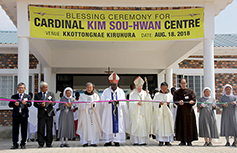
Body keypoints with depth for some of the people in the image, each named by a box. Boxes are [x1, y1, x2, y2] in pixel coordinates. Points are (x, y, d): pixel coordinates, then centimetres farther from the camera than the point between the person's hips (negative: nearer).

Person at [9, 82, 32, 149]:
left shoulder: (27, 96, 9)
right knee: (15, 130, 2)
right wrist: (14, 104, -17)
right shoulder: (14, 96, 12)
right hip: (15, 115, 1)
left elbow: (30, 104, -6)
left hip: (24, 115, -1)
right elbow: (10, 104, 4)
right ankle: (15, 144, 8)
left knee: (24, 130, 2)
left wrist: (26, 103, -27)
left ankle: (23, 144, 11)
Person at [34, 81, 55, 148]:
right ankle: (41, 144, 3)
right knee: (40, 129, -3)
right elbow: (35, 104, 2)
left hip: (49, 113, 1)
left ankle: (49, 144, 9)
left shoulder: (51, 94, 12)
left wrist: (51, 103, -21)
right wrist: (40, 105, -17)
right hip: (41, 114, -1)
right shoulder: (37, 95, 11)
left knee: (49, 129, 2)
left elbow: (54, 102, 2)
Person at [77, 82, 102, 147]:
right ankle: (85, 142, -1)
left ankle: (93, 141, -2)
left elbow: (98, 105, -1)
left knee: (94, 127, -5)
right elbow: (81, 105, -2)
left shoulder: (96, 96, 11)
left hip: (94, 114, 1)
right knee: (85, 126, -6)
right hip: (85, 114, -1)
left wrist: (94, 104, -22)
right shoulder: (82, 96, 10)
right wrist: (86, 104, -22)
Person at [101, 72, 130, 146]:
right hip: (108, 113, -1)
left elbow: (123, 103, -3)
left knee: (118, 125, -1)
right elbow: (103, 102, -7)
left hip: (118, 113, 1)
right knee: (108, 126, -2)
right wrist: (108, 101, -28)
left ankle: (117, 140, 5)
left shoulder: (121, 91, 8)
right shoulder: (106, 91, 5)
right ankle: (108, 141, 4)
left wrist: (118, 102, -25)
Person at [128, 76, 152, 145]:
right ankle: (135, 141, -3)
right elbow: (131, 102, -9)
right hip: (135, 113, -2)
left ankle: (143, 140, 1)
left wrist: (147, 95, -12)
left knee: (143, 126, -2)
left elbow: (149, 102, 2)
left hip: (143, 113, 2)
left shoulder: (145, 93, 12)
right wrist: (137, 103, -27)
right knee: (135, 126, -5)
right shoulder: (132, 94, 6)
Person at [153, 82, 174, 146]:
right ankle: (160, 141, -4)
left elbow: (172, 104, 6)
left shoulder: (170, 95, 10)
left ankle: (167, 141, 4)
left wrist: (169, 104, -16)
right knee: (160, 126, -7)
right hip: (159, 113, -2)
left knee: (168, 126, -1)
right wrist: (159, 104, -21)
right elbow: (154, 104, -2)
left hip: (168, 113, 2)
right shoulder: (157, 95, 6)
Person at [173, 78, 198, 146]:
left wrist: (192, 101, -24)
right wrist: (179, 102, -22)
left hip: (189, 110, -1)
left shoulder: (190, 91, 8)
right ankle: (182, 141, 6)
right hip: (181, 110, 1)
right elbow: (175, 100, -1)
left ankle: (189, 141, 4)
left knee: (189, 125, -2)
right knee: (181, 125, -1)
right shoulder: (177, 92, 9)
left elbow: (194, 99, -1)